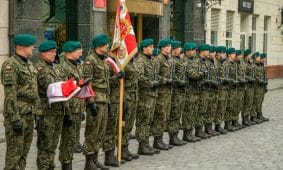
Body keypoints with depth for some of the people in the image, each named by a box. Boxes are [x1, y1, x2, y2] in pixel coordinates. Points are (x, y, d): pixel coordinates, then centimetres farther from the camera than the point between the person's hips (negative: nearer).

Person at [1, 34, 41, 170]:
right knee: (15, 151, -5)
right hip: (17, 113, -9)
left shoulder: (29, 65, 15)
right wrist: (15, 118, -22)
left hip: (29, 113, 9)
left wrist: (38, 113, 14)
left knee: (25, 150, 12)